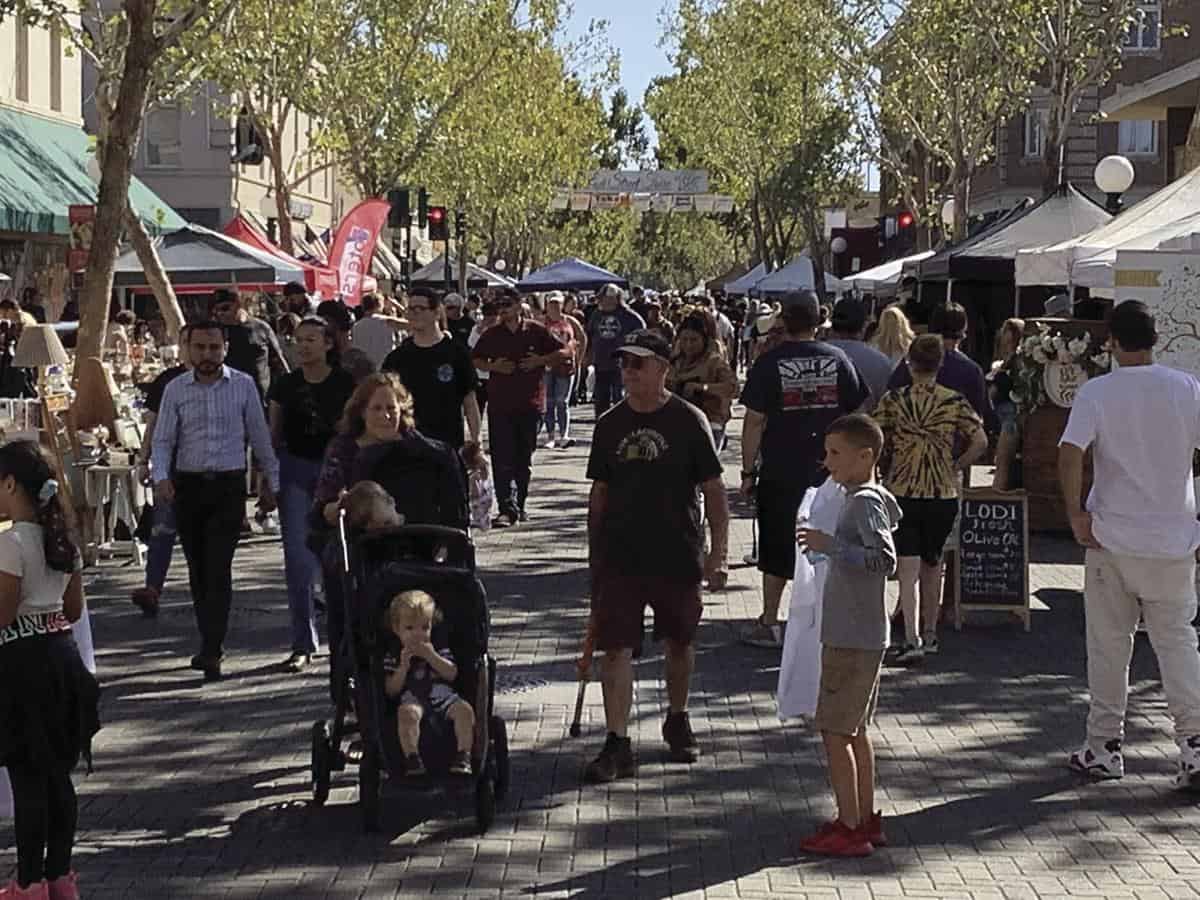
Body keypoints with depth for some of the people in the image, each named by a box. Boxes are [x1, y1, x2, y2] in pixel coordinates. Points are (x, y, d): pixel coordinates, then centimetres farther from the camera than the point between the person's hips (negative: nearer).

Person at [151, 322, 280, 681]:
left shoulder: (243, 385, 1)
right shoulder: (175, 389, 3)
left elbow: (260, 436, 7)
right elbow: (163, 440, 2)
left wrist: (270, 482, 10)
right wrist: (161, 478, -16)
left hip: (229, 485, -2)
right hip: (188, 485, 2)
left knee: (219, 569, -10)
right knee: (198, 568, 9)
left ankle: (211, 652, -11)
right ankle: (211, 642, 22)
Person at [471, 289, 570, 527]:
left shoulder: (536, 332, 1)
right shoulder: (491, 335, 5)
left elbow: (564, 352, 5)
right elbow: (476, 360, 14)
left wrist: (541, 361, -10)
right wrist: (493, 366, -5)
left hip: (530, 403, 0)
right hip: (499, 405, 0)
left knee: (524, 459, 10)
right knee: (503, 459, -9)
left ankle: (519, 505, 23)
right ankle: (508, 508, -13)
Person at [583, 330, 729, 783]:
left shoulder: (688, 421, -5)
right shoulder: (610, 425, 4)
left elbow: (712, 488, -3)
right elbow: (599, 493, 11)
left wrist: (719, 547, -10)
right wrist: (594, 553, 11)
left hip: (677, 555, -1)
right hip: (620, 555, 2)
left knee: (680, 642, 15)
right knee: (616, 647, -5)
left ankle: (678, 721, 37)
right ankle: (617, 743, -2)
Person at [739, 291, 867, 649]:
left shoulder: (769, 363, -7)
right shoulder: (838, 360, 0)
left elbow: (754, 421, -8)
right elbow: (857, 415, 4)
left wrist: (748, 471, -1)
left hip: (780, 473, -2)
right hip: (829, 470, 2)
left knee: (777, 552, 8)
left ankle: (768, 624, 14)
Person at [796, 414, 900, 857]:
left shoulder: (864, 503, -17)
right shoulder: (866, 499, 14)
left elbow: (884, 559, -28)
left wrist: (830, 545, -26)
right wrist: (828, 545, 16)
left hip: (851, 640, -10)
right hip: (860, 637, 10)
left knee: (834, 730, -5)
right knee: (854, 729, 17)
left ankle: (849, 828, -1)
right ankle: (866, 819, 24)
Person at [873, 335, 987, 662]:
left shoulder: (893, 400, -4)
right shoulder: (955, 401, -2)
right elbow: (980, 443, -6)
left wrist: (887, 470, 10)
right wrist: (954, 468, 6)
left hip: (901, 491, -2)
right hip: (943, 494, 2)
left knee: (908, 569, -3)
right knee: (932, 564, 18)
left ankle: (912, 639, -16)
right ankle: (930, 634, 28)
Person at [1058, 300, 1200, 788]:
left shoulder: (1096, 392, -7)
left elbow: (1070, 454, -18)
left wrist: (1076, 514, -10)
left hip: (1113, 540, -1)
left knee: (1109, 644, 9)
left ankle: (1104, 747, 15)